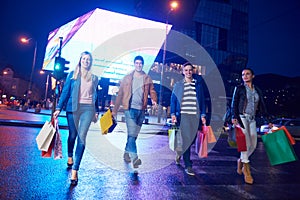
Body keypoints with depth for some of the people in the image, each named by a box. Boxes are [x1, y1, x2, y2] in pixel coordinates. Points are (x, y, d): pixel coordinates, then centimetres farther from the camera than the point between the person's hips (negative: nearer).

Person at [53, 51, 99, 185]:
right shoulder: (72, 74, 6)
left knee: (82, 137, -8)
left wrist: (96, 111, 12)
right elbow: (65, 92, 3)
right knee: (73, 135, 10)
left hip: (88, 109, 1)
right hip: (73, 107, 0)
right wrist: (59, 108, -4)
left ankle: (75, 170, -6)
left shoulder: (94, 77, 12)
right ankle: (70, 157, 39)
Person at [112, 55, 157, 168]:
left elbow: (152, 91, 5)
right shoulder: (127, 78, 7)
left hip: (141, 110, 3)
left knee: (134, 134, 11)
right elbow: (120, 94, 6)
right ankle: (134, 157, -13)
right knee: (132, 133, -13)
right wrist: (115, 110, 3)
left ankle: (127, 153, 28)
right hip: (130, 108, -3)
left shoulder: (147, 79, 11)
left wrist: (154, 100, -19)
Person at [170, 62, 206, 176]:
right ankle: (188, 166, 5)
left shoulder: (198, 84, 13)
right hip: (183, 115, -2)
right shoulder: (178, 85, 9)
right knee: (187, 140, -6)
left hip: (195, 116, 2)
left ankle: (180, 152, 36)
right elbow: (173, 100, 7)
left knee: (192, 139, 7)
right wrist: (173, 114, -4)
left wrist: (203, 115, 4)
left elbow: (202, 100, 12)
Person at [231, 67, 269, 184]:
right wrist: (234, 117, -16)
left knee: (253, 145, 4)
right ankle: (246, 168, 1)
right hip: (242, 117, -5)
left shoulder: (257, 91, 16)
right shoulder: (239, 88, 4)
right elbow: (234, 103, -3)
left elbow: (262, 106, 13)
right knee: (246, 143, -11)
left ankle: (241, 161, 27)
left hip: (252, 119, 5)